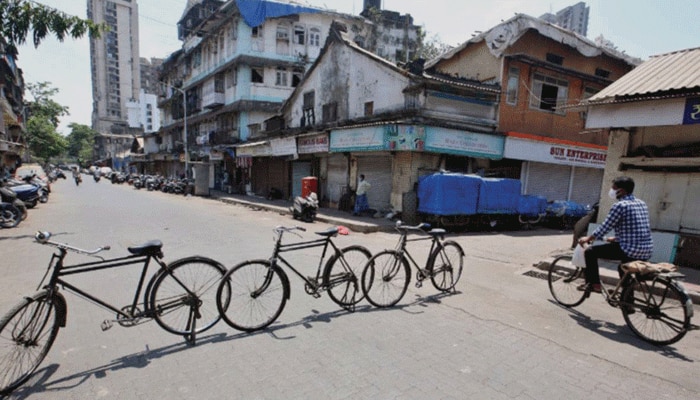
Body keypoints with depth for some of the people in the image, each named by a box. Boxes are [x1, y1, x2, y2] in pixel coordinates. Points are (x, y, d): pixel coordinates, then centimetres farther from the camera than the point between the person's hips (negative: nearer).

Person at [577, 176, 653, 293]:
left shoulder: (620, 205, -13)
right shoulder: (642, 204, 13)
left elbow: (603, 228, -10)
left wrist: (588, 238, 7)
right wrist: (616, 238, 33)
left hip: (630, 250, -9)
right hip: (646, 252, 9)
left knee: (590, 252, 3)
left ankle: (594, 284, 6)